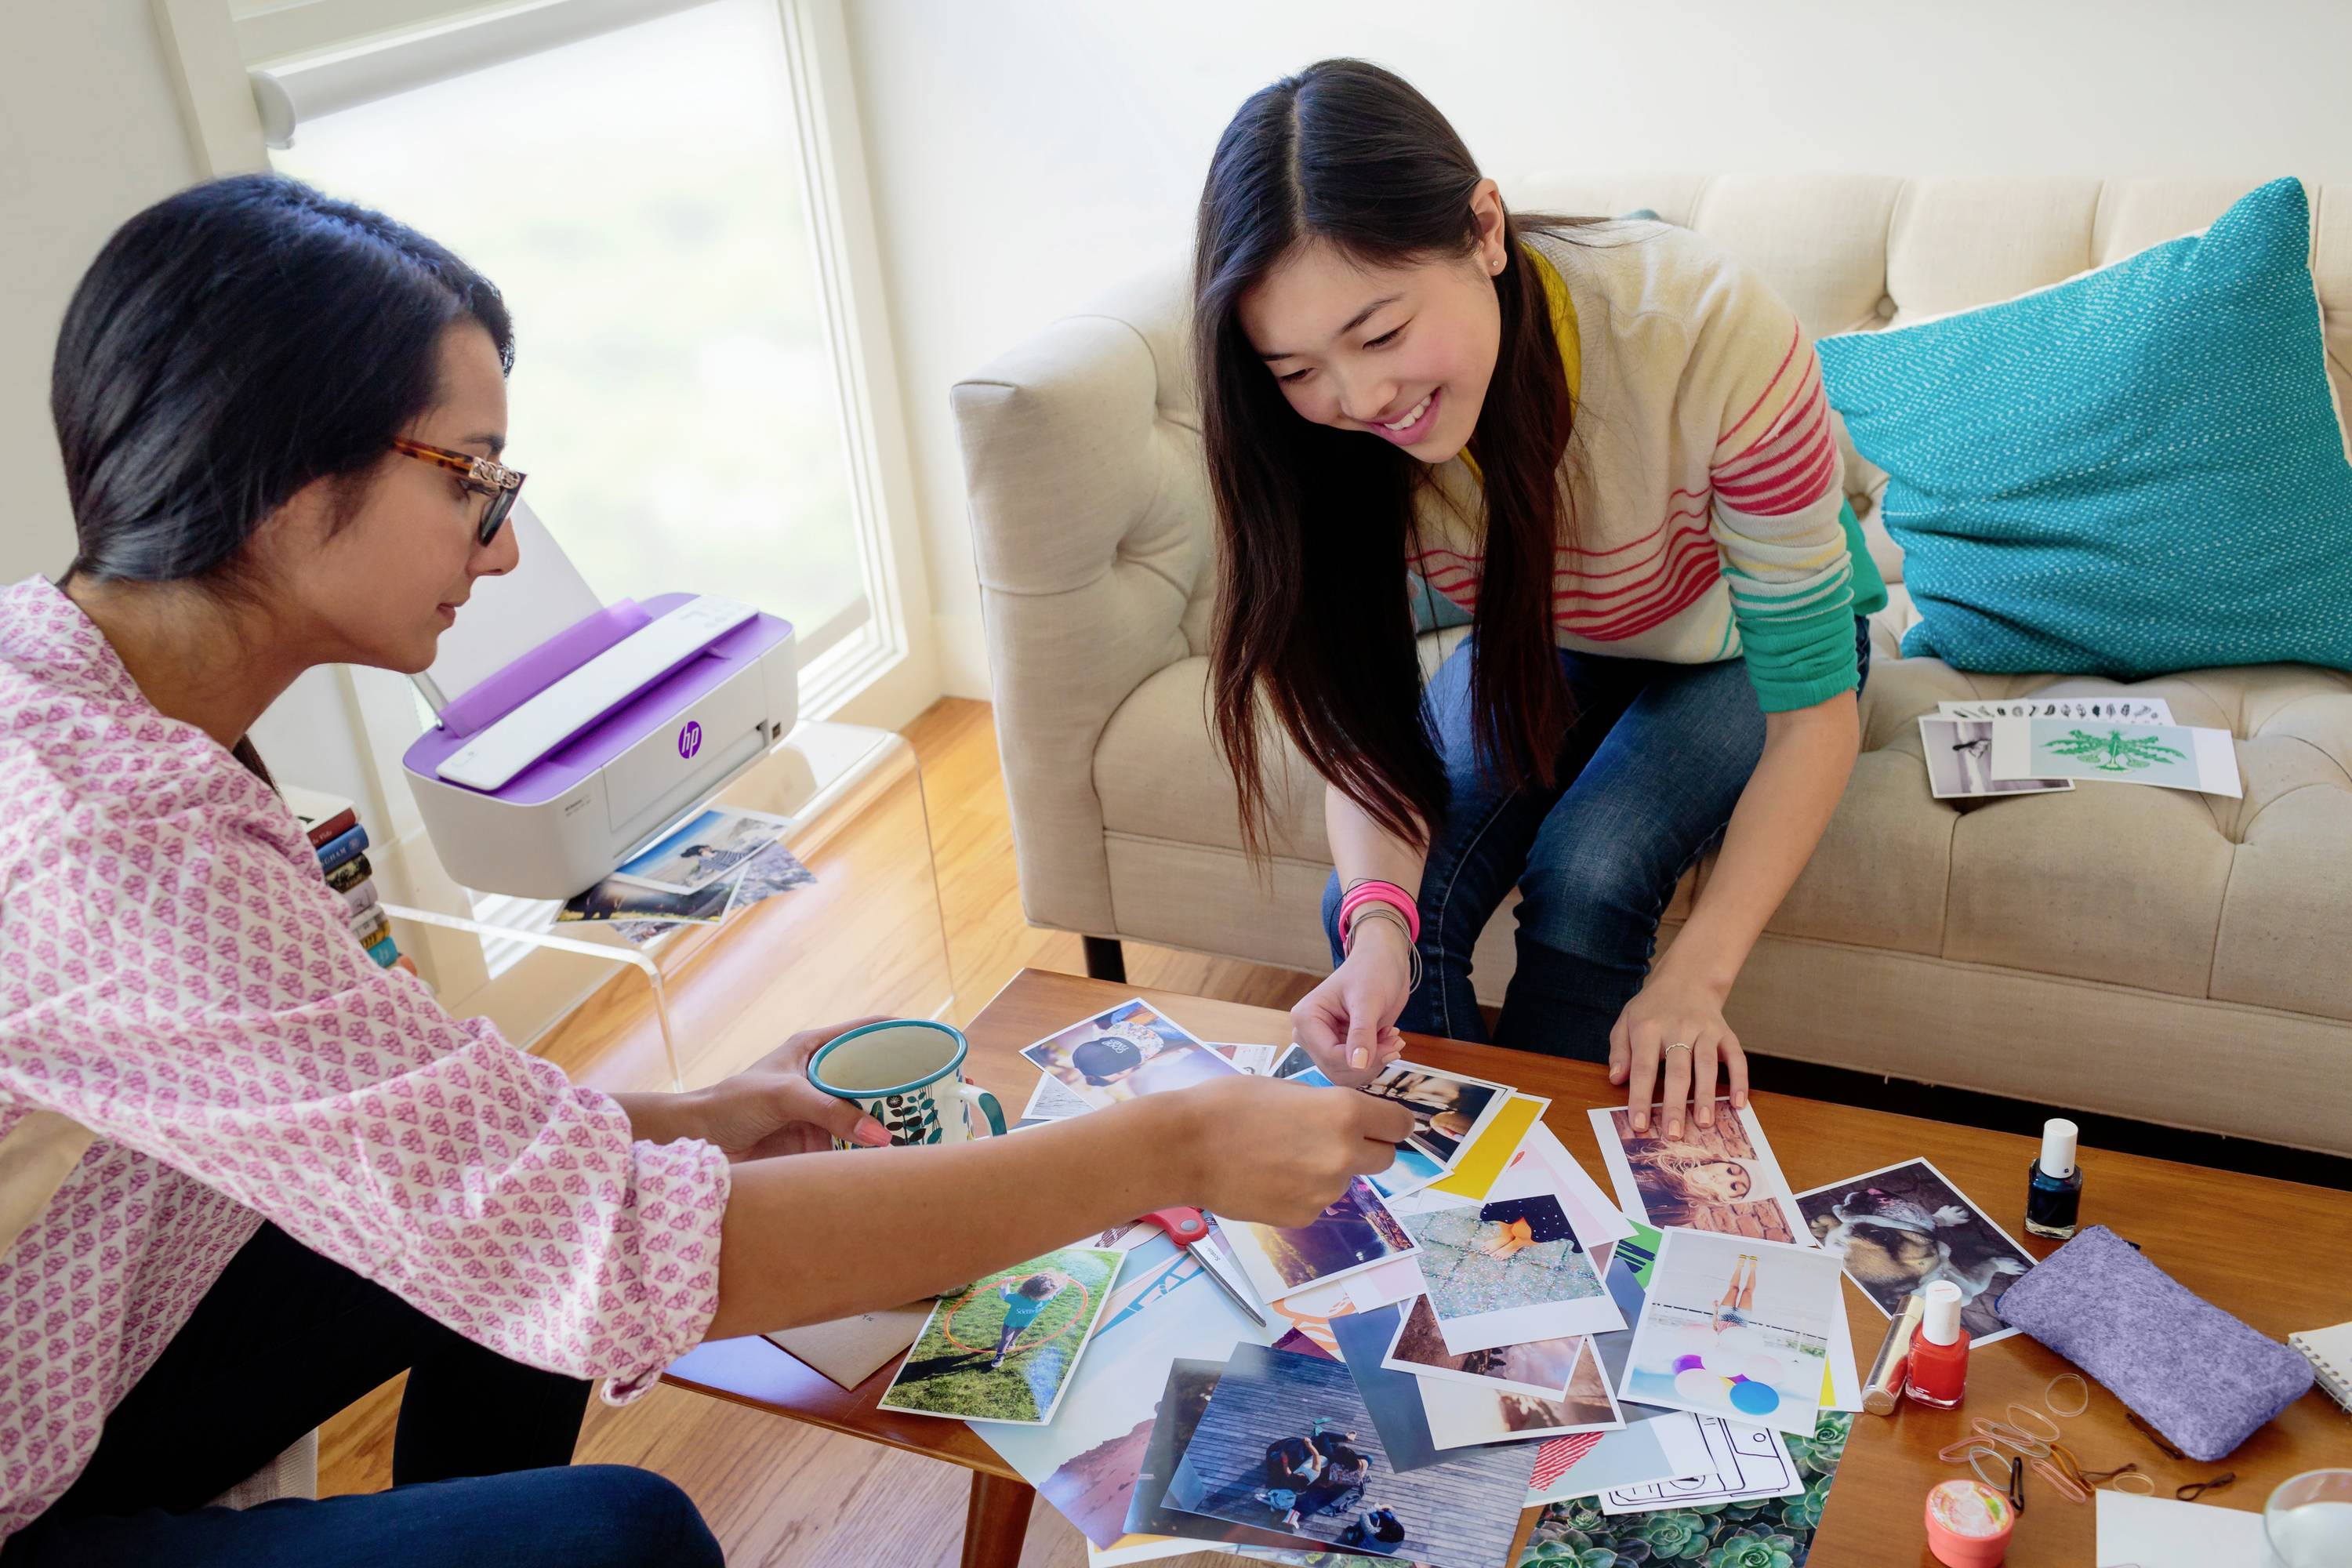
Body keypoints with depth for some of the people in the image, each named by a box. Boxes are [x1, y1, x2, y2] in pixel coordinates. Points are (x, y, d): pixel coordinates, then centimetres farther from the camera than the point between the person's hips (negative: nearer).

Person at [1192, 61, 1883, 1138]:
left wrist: (1697, 976, -38)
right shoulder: (1335, 428, -27)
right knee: (1363, 911, -19)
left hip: (1736, 642, -2)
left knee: (1584, 887, -27)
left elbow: (1812, 712, -29)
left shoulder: (1710, 332, -38)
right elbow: (1360, 726, -18)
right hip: (1539, 640, 3)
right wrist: (1379, 919, -39)